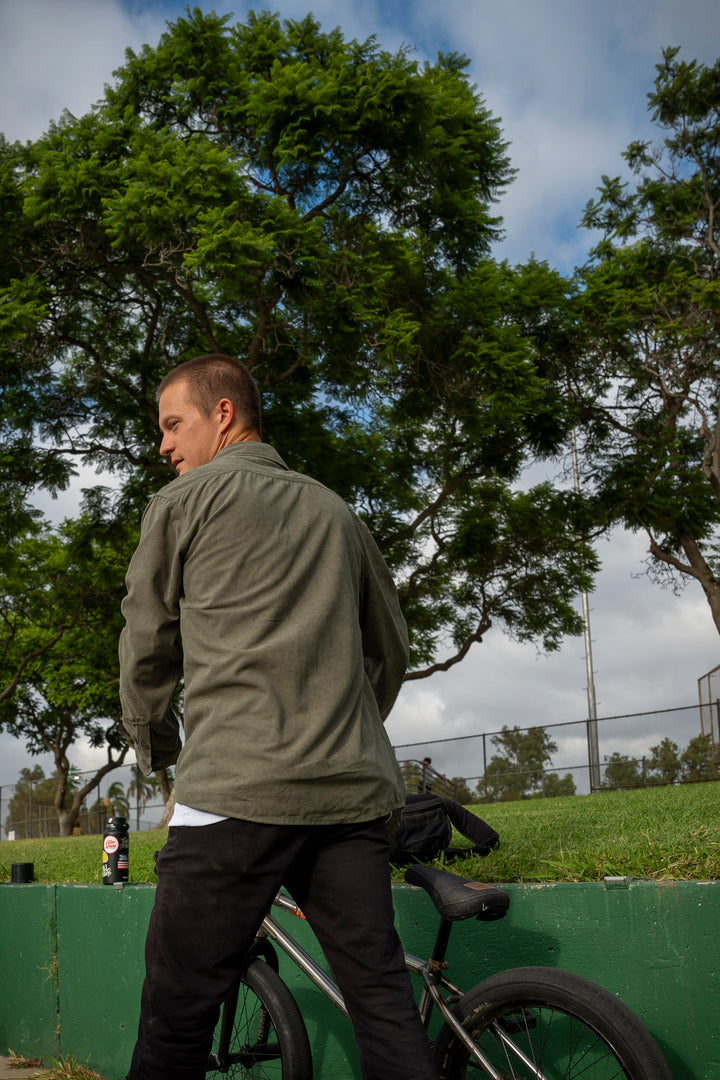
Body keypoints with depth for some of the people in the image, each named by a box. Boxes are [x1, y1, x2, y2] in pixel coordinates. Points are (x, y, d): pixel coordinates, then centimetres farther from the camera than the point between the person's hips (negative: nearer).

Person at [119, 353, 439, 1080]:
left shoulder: (183, 502, 7)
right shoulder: (336, 513, 21)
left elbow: (147, 644, 11)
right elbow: (391, 646, 25)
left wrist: (153, 748, 26)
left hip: (237, 786, -5)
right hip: (354, 789, 6)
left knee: (177, 1018, 2)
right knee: (383, 1000, 6)